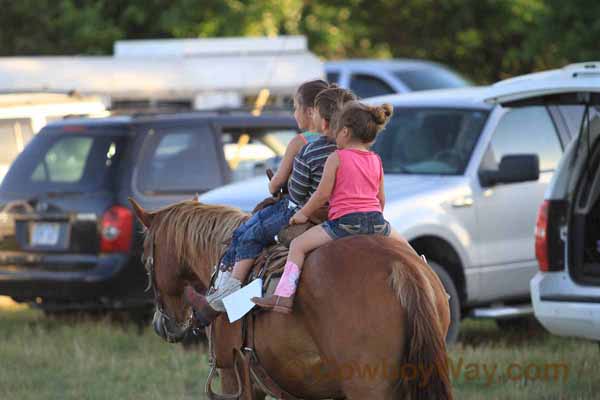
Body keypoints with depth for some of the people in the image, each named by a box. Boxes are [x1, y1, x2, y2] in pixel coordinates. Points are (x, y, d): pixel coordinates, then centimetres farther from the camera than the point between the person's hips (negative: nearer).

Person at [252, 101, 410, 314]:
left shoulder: (336, 158, -1)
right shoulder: (376, 161, 14)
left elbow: (323, 194, -4)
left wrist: (303, 213, 10)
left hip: (344, 221, -5)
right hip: (375, 220, 5)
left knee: (298, 245, 0)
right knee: (401, 243, 33)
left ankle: (284, 295, -12)